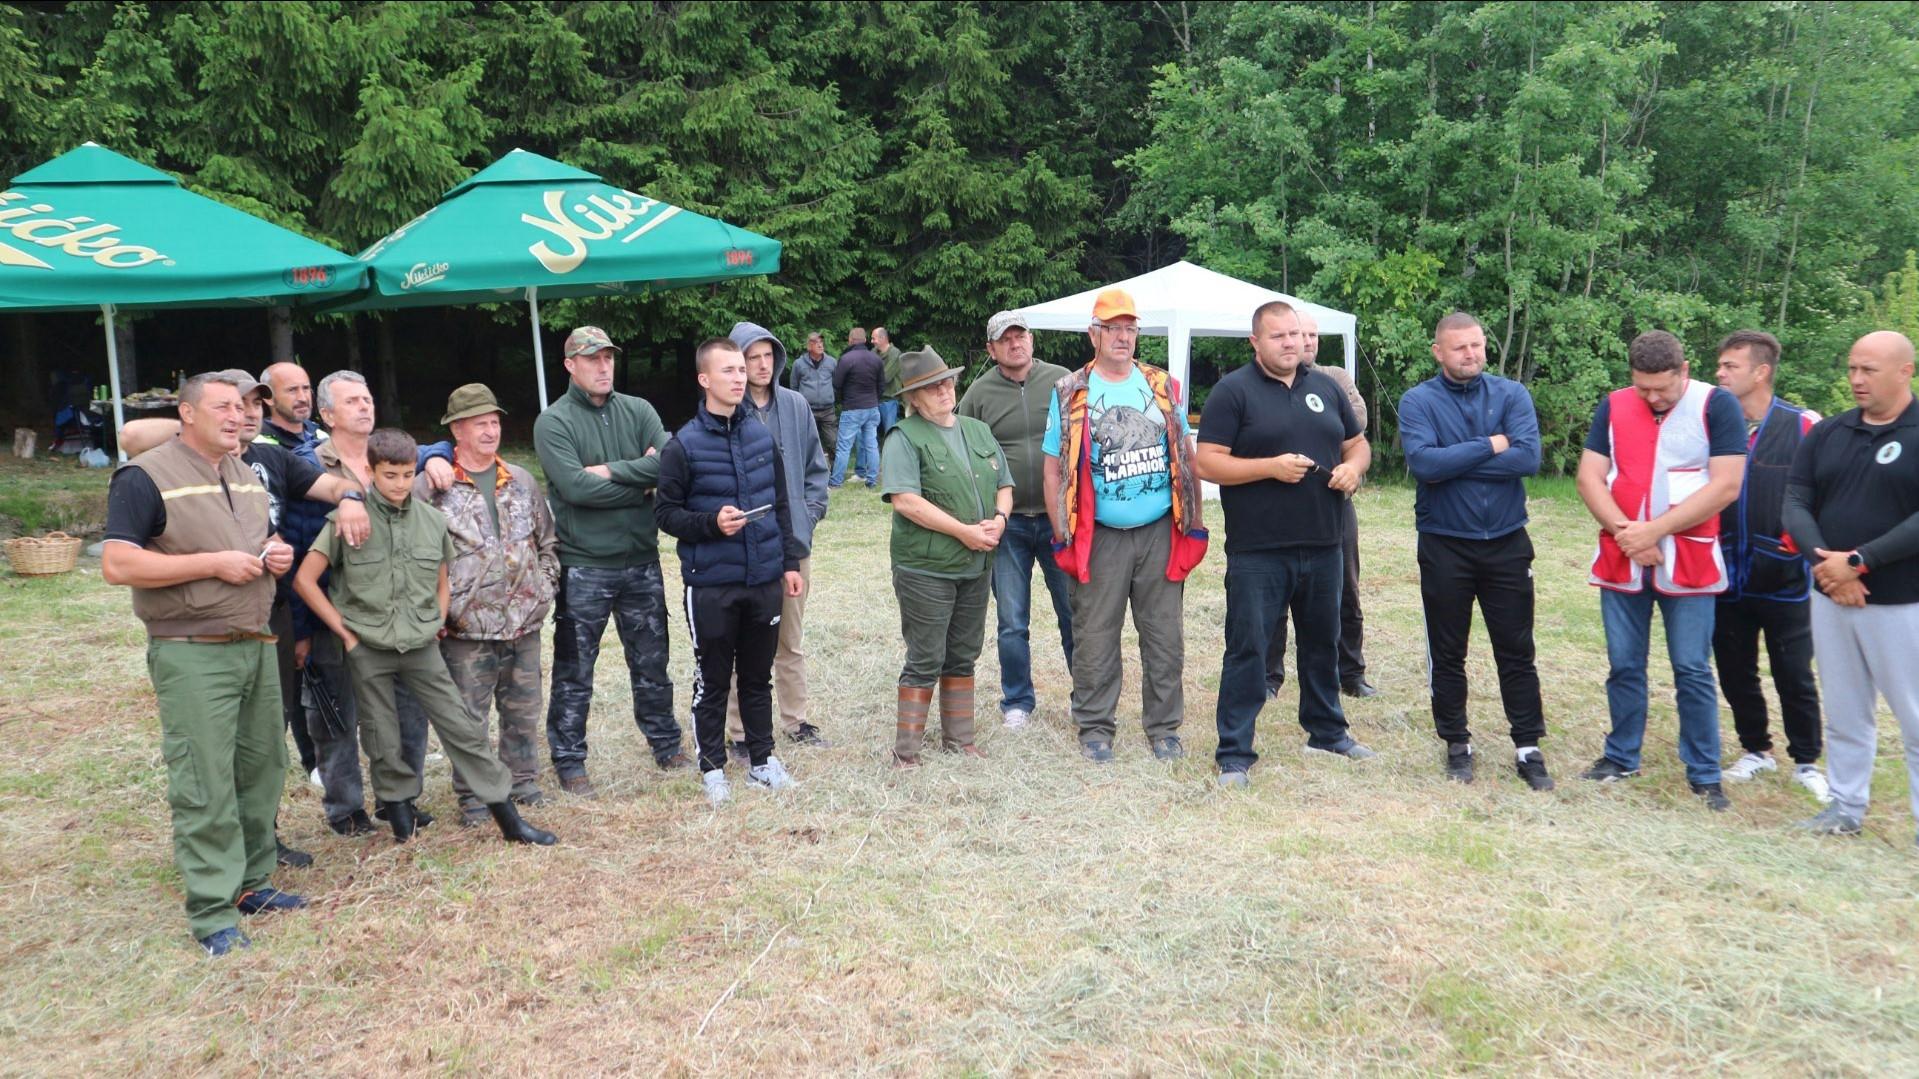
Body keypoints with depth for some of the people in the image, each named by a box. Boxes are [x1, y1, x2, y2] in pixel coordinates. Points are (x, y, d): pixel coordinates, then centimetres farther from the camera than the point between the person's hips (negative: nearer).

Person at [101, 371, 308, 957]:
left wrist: (277, 553, 4)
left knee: (262, 768, 12)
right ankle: (213, 914, 1)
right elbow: (116, 564, -16)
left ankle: (250, 883, 25)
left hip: (256, 645, 7)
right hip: (192, 655, -7)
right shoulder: (146, 477, -8)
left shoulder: (248, 475, 15)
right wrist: (215, 563, -19)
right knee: (206, 786, -6)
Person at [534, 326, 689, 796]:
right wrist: (639, 484, -12)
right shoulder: (553, 422, -7)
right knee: (574, 672, 7)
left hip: (641, 560, 4)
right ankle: (569, 761, 21)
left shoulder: (638, 411, 4)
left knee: (652, 662, 16)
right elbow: (574, 486, -20)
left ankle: (666, 744, 32)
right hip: (582, 567, -3)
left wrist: (612, 470, -17)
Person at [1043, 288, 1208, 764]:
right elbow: (1055, 470, 2)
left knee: (1165, 635, 7)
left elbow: (1187, 458, 13)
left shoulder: (1164, 387, 9)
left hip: (1161, 533, 2)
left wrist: (1194, 524, 8)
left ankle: (1164, 726, 20)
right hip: (1099, 537, -2)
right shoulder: (1070, 394, 2)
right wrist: (1062, 536, -4)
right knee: (1095, 636, 4)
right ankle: (1095, 727, 18)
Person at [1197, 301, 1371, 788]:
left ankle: (1327, 731, 36)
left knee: (1322, 642, 19)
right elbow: (1206, 462, -11)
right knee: (1247, 649, -3)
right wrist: (1271, 466, -20)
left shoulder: (1326, 388, 12)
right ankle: (1234, 754, 4)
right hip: (1257, 551, -5)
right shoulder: (1233, 391, -5)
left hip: (1322, 546, 6)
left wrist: (1354, 466, -3)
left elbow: (1357, 443, 21)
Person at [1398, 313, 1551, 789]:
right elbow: (1422, 463, -21)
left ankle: (1528, 748, 19)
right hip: (1444, 547, -1)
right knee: (1447, 655, 9)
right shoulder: (1418, 401, -5)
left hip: (1507, 544, 1)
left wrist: (1454, 462, -16)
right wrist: (1488, 447, -15)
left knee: (1517, 652, 8)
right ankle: (1456, 744, 24)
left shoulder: (1511, 394, 0)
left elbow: (1528, 457, -16)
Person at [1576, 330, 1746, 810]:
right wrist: (1625, 532, -13)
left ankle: (1704, 774, 11)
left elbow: (1725, 485, -12)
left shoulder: (1717, 406, -6)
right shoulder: (1613, 407, 4)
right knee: (1624, 666, 10)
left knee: (1692, 672, 1)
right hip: (1622, 560, 3)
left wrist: (1654, 530, -16)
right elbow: (1589, 477, 1)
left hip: (1689, 563, -3)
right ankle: (1621, 757, 24)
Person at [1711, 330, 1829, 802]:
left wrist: (1792, 546, -14)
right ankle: (1756, 750, 31)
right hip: (1727, 580, 3)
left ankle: (1807, 762, 22)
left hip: (1784, 581, -3)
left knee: (1794, 676, 6)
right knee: (1735, 673, 13)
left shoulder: (1803, 428, -8)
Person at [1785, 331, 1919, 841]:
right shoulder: (1826, 435, 7)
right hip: (1831, 599, 5)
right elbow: (1796, 505, 2)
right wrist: (1824, 562, -13)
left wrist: (1858, 561, -19)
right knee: (1844, 717, 14)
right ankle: (1846, 810, 25)